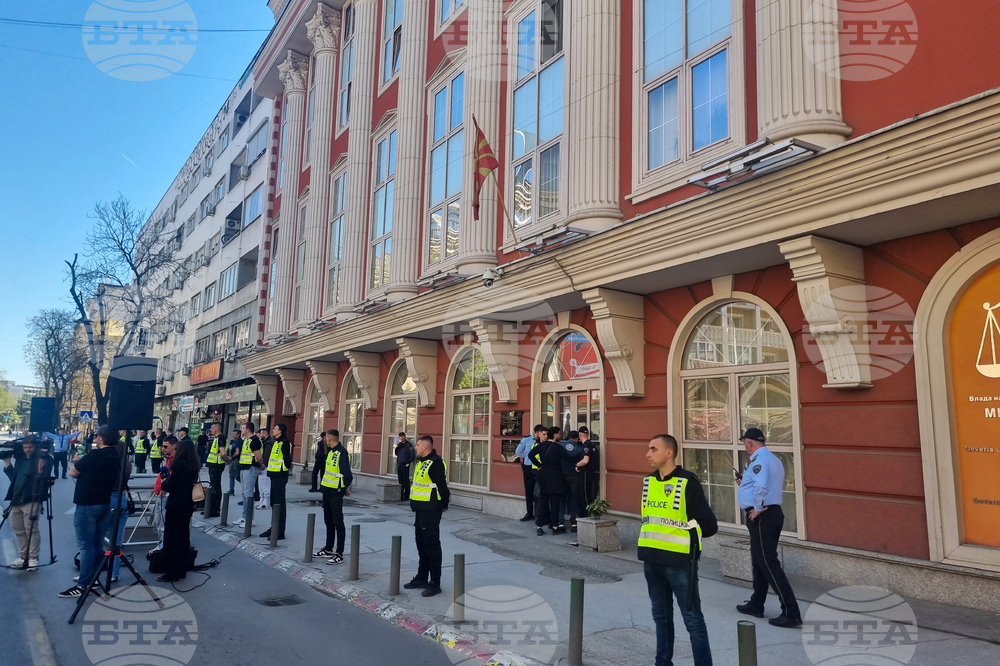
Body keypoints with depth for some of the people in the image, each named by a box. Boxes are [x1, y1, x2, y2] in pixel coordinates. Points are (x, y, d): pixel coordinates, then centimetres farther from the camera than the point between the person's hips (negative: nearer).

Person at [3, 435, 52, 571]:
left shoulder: (42, 458, -7)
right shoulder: (20, 459, 15)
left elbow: (44, 479, -15)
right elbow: (13, 477, 21)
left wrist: (41, 469, -34)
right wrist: (7, 463, 15)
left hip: (31, 501, -8)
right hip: (16, 500, 8)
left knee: (31, 530, -5)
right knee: (19, 530, 14)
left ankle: (33, 558, 2)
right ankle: (23, 557, 25)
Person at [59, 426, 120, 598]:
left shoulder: (95, 455, -19)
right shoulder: (116, 458, 5)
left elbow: (73, 472, -7)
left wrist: (77, 462, 10)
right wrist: (83, 463, 16)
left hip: (87, 505, -8)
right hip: (104, 504, 8)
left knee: (85, 545, -4)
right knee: (97, 543, 14)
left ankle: (84, 585, -3)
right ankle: (93, 577, 23)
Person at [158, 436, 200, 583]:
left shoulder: (179, 463, -15)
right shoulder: (194, 465, 7)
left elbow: (170, 486, -14)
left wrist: (163, 481, 5)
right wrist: (169, 480, 13)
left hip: (176, 505, -8)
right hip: (188, 505, 8)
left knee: (171, 538, -1)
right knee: (183, 537, 13)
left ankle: (172, 573, 2)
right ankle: (181, 570, 19)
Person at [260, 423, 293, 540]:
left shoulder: (284, 442, -15)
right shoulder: (276, 442, 16)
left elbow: (287, 459, -20)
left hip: (280, 476, -10)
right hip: (274, 475, 10)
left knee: (280, 504, -6)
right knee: (274, 503, 16)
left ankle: (280, 531, -1)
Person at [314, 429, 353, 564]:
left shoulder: (342, 453, -20)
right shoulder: (331, 451, 10)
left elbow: (347, 475, -22)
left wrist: (345, 487, -9)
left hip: (336, 492, -9)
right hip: (327, 491, 9)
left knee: (338, 523, -3)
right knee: (329, 521, 18)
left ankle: (339, 554, 2)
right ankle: (328, 549, 31)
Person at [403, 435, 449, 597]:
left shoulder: (436, 463, -19)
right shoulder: (421, 462, 14)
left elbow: (442, 486, -20)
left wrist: (444, 505, -9)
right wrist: (416, 504, 18)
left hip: (431, 511, -10)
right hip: (420, 509, 10)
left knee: (432, 545, -4)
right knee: (421, 544, 17)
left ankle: (435, 583, 3)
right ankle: (422, 577, 28)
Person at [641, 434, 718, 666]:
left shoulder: (687, 483, -13)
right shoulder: (648, 481, 7)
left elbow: (709, 525, -10)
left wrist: (683, 536, 0)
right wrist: (655, 536, 8)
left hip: (679, 562, -6)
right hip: (652, 561, 6)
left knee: (692, 619, 2)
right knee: (661, 616, 18)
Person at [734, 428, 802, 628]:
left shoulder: (759, 459, -17)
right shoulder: (773, 459, 16)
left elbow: (761, 486, -33)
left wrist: (757, 508, -21)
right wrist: (746, 483, 22)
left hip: (762, 516, -11)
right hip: (771, 513, 11)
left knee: (769, 564, -7)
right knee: (760, 561, 19)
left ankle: (791, 613, -5)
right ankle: (756, 605, 30)